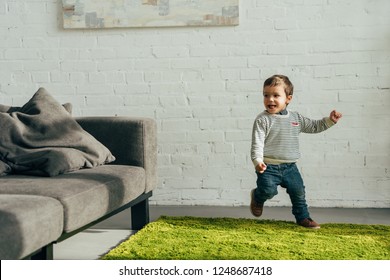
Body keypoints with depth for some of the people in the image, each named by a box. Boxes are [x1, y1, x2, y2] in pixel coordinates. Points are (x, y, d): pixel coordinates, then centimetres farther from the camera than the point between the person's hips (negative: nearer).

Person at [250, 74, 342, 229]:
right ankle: (257, 197, 15)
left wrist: (330, 120, 5)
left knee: (298, 192, 9)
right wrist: (258, 162, -30)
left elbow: (314, 126, 19)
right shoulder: (262, 120, -10)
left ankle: (303, 217, 30)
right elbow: (257, 144, -15)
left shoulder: (296, 118, 6)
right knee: (268, 190, -20)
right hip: (269, 167, -5)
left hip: (290, 167, 5)